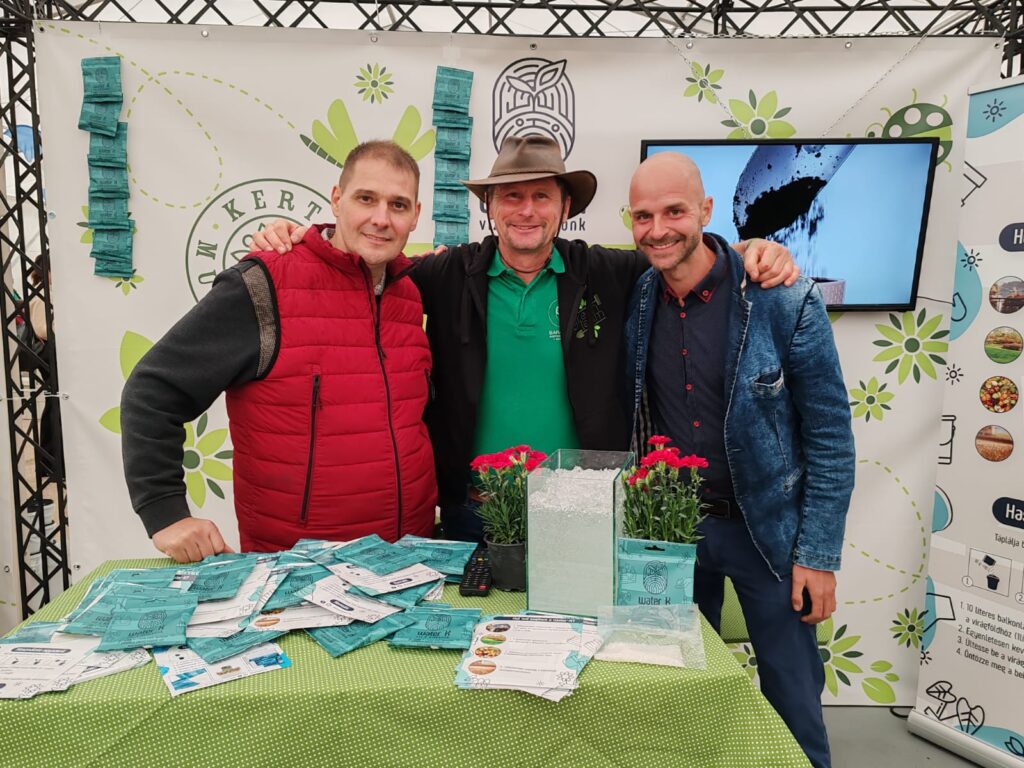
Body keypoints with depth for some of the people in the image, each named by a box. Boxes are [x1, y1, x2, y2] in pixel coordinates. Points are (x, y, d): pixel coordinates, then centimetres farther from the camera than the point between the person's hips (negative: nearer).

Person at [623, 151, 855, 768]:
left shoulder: (786, 301, -16)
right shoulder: (635, 300, -4)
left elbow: (830, 436, -10)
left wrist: (819, 554, -10)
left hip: (766, 528, -3)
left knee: (794, 702, 11)